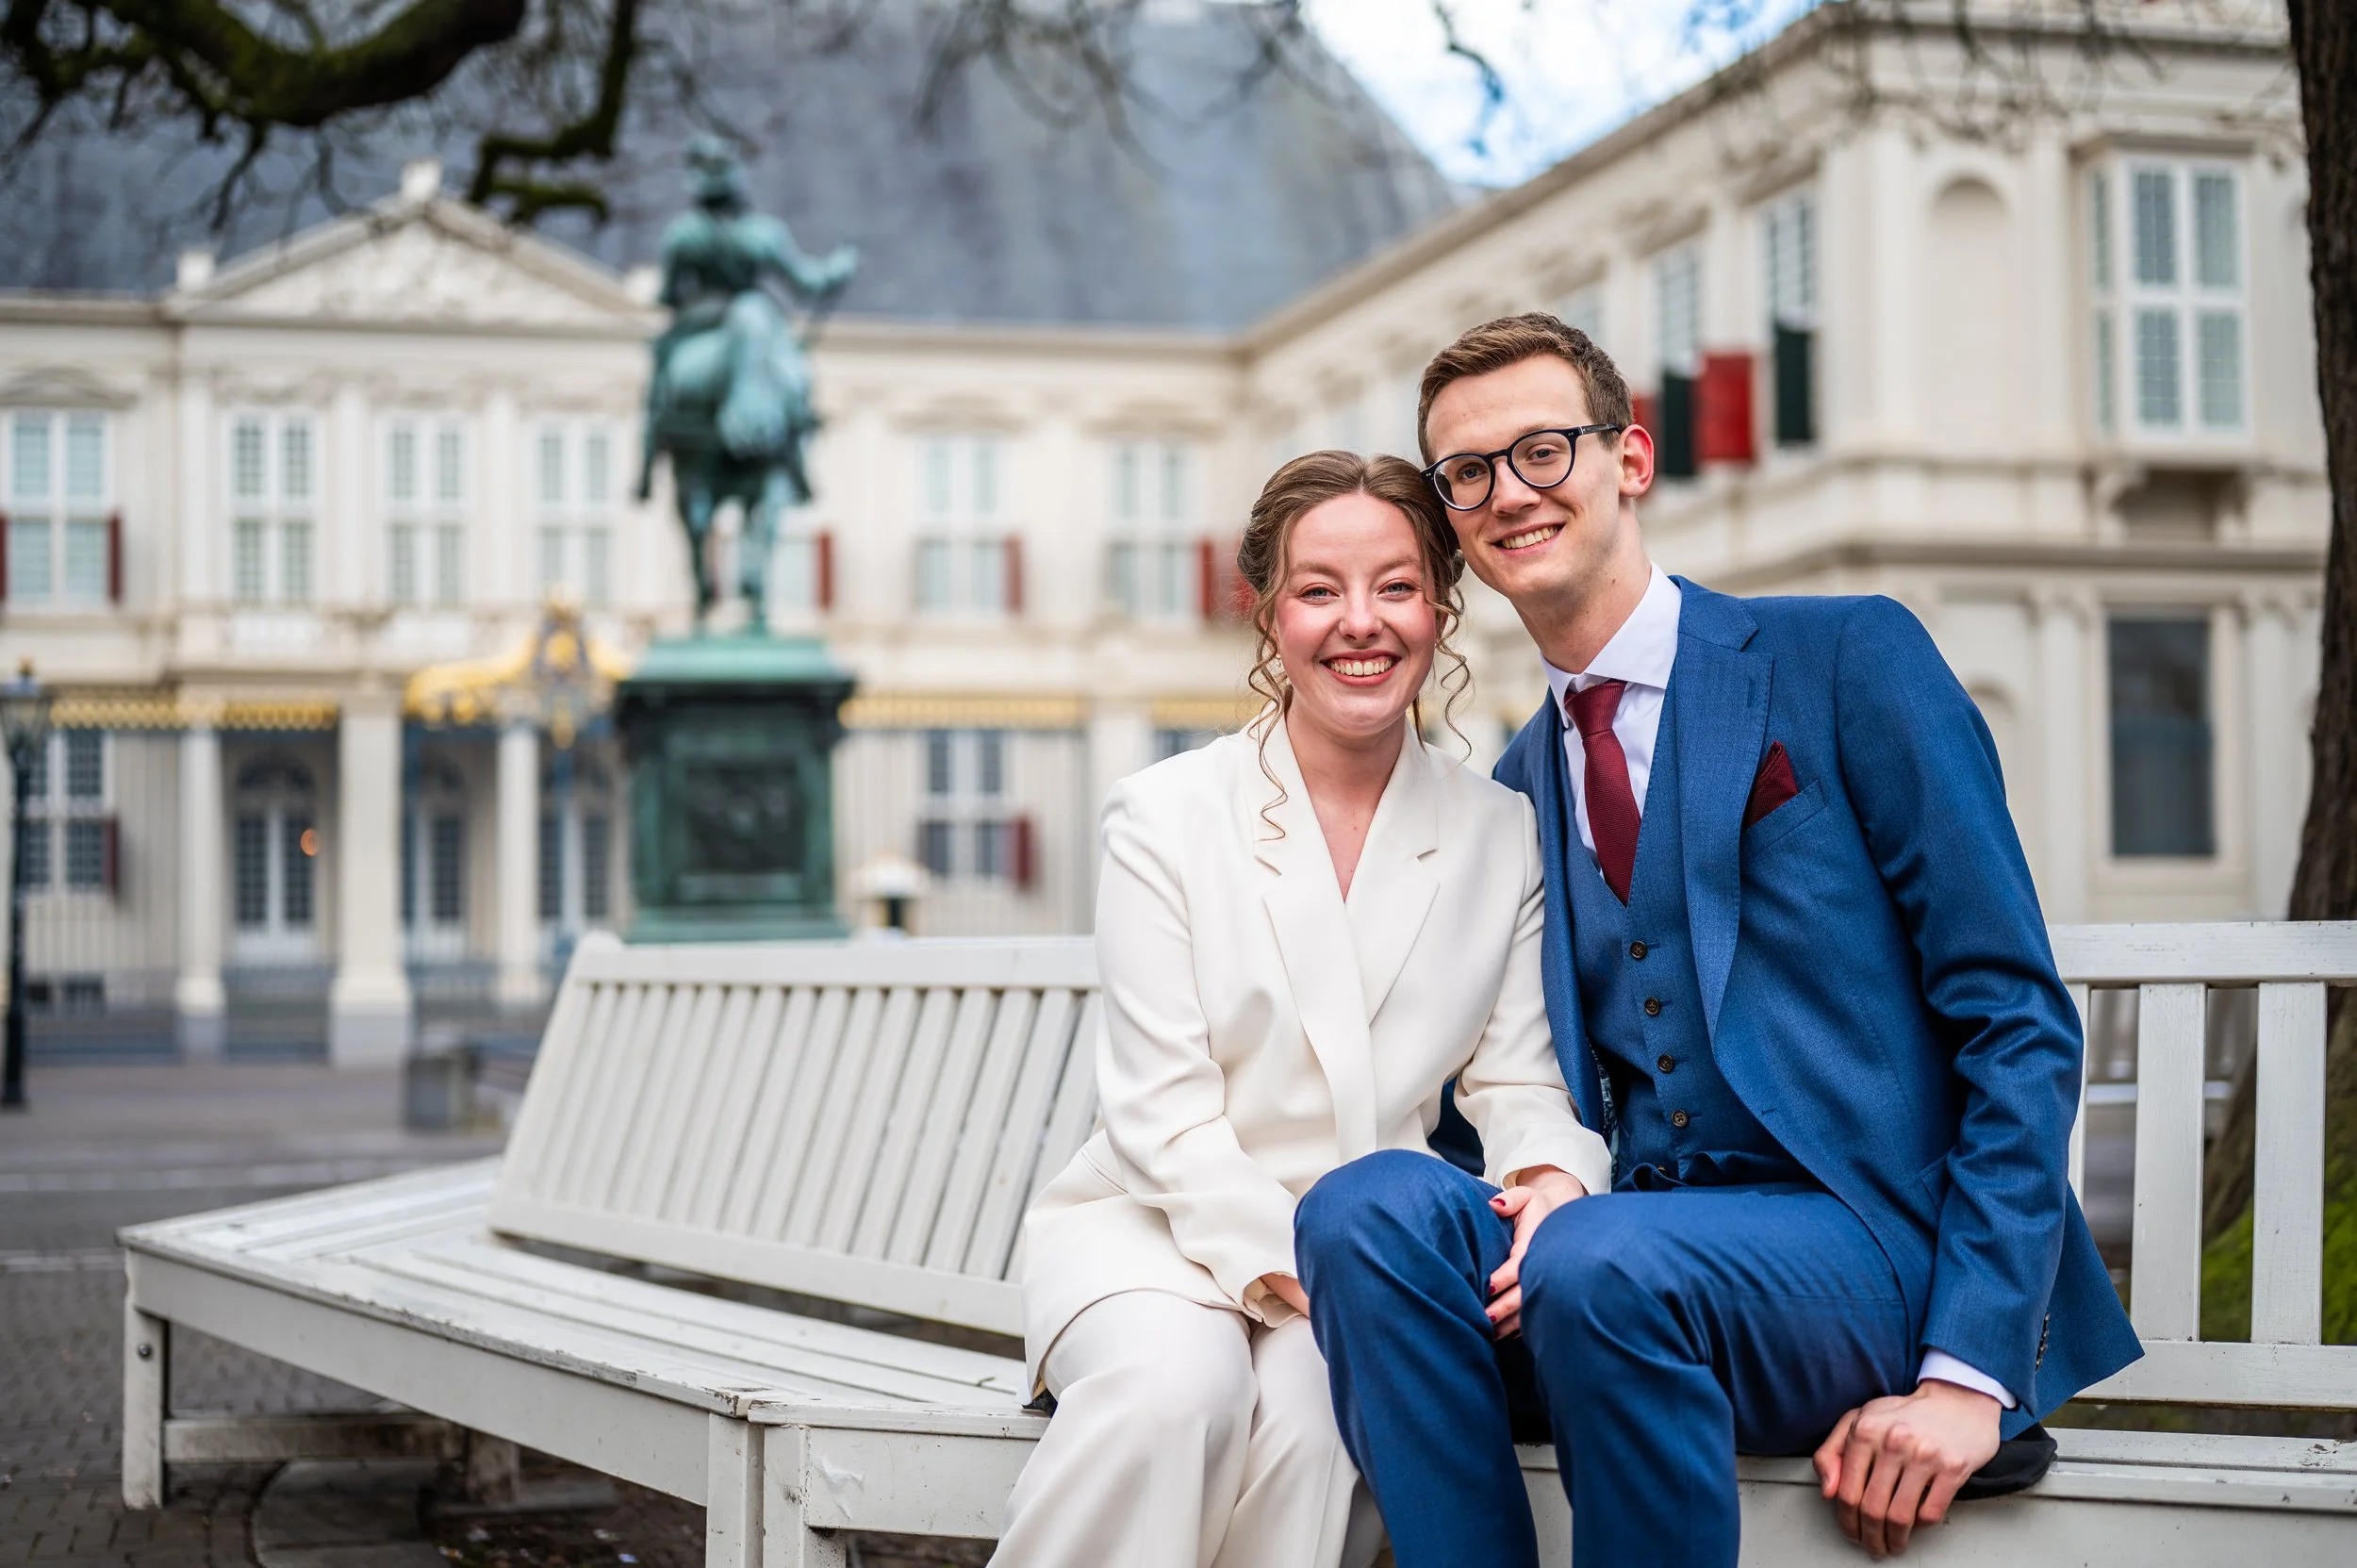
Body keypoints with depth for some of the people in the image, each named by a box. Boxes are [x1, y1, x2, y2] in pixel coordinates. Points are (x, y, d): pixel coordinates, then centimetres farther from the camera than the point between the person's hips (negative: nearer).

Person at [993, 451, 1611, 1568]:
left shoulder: (1501, 836, 7)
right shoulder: (1164, 817, -1)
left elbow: (1519, 1084, 3)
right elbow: (1162, 1116, -7)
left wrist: (1550, 1182, -22)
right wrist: (1296, 1272, -22)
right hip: (1159, 1227, -1)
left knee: (1312, 1402, -32)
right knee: (1179, 1382, -35)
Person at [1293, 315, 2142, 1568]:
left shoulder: (1844, 660, 0)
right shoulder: (1515, 788, 17)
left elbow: (2019, 1024, -5)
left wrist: (1969, 1373, -15)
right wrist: (1556, 1182, -7)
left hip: (1870, 1239, -4)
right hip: (1633, 1237, 4)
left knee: (1600, 1265, -36)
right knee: (1367, 1204, -26)